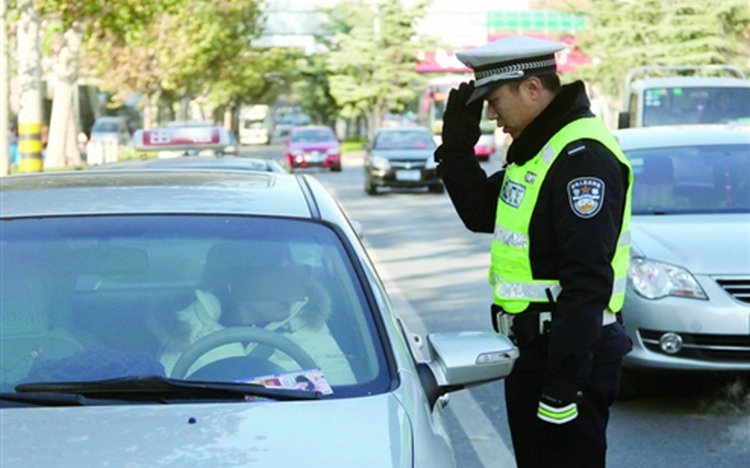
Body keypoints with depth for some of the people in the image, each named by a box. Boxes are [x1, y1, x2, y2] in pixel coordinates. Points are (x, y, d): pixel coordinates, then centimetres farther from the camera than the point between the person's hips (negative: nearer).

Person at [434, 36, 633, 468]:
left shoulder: (583, 156, -20)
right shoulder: (536, 149, 13)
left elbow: (587, 280, -25)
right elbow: (481, 214, 23)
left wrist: (563, 381, -26)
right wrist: (457, 146, 9)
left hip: (572, 354, -10)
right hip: (532, 350, 10)